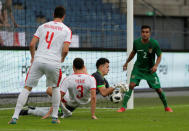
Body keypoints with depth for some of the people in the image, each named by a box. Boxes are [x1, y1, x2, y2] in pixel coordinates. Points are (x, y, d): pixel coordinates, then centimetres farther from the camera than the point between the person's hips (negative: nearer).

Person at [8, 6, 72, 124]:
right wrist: (62, 59, 16)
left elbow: (32, 44, 8)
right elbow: (65, 50, -5)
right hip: (54, 63, -1)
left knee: (27, 88, 4)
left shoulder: (43, 26, 13)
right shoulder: (66, 30, 5)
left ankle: (15, 116, -5)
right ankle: (55, 117, 21)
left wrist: (33, 57, 24)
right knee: (55, 87, 23)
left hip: (38, 61, 1)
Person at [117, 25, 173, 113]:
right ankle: (123, 107, -15)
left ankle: (166, 107, 24)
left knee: (158, 89, 2)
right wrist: (126, 62, 17)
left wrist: (156, 65, -25)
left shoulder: (154, 44, -17)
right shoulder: (136, 42, -11)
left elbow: (159, 56, -7)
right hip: (138, 68, 1)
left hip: (150, 69, -1)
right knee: (131, 85, -18)